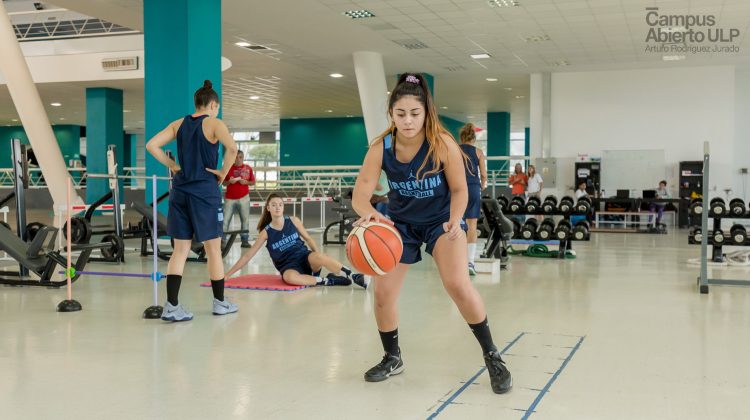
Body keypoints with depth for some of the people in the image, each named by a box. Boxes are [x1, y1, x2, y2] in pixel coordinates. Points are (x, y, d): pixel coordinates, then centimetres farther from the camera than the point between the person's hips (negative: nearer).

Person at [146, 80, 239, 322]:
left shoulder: (179, 124, 11)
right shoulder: (214, 123, -5)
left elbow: (152, 145, 6)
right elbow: (232, 147, -23)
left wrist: (172, 166, 8)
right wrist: (223, 172, -9)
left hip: (180, 191, 5)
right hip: (205, 191, -5)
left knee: (180, 250, 7)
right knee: (213, 249, 7)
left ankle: (171, 307, 1)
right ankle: (220, 303, 19)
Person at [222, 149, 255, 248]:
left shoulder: (248, 168, 3)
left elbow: (253, 182, 7)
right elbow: (224, 183, 5)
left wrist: (246, 182, -12)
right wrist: (229, 182, -16)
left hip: (244, 198, 1)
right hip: (230, 198, -1)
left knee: (245, 220, 4)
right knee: (225, 220, -3)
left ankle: (245, 240, 12)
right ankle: (221, 240, -1)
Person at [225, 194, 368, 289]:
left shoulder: (293, 221, 4)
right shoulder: (266, 232, 1)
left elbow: (308, 238, 12)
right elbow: (248, 255, 4)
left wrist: (319, 258, -3)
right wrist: (228, 274, 0)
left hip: (305, 258, 1)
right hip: (289, 267, -1)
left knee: (317, 256, -37)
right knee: (289, 277, -40)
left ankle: (353, 276, -39)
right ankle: (328, 281, -31)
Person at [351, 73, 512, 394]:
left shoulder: (442, 144, -25)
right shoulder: (381, 147, -20)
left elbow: (459, 190, -14)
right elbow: (360, 193, -24)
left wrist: (455, 220, -34)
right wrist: (368, 212, -48)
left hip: (441, 219, -3)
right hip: (401, 221, 3)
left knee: (458, 285, -22)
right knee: (383, 291, 1)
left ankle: (492, 356, -1)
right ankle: (392, 359, 27)